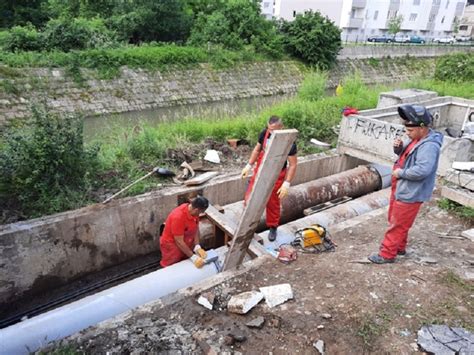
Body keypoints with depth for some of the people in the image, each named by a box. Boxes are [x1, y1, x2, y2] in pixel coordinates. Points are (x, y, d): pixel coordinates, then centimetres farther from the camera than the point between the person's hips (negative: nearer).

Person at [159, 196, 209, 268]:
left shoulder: (194, 212, -13)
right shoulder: (178, 217, -35)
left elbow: (196, 228, -3)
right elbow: (179, 242, -31)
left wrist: (197, 247, -16)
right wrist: (193, 257, -29)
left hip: (186, 244, 7)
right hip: (172, 245, -7)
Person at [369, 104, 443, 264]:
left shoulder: (429, 146, -26)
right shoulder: (417, 139, 5)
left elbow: (422, 170, -36)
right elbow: (405, 154, 18)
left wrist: (401, 173, -22)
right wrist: (398, 147, -4)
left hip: (410, 193, -10)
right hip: (401, 188, 10)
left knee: (397, 225, 2)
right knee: (395, 220, 23)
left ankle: (387, 254, 16)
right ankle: (400, 247, 40)